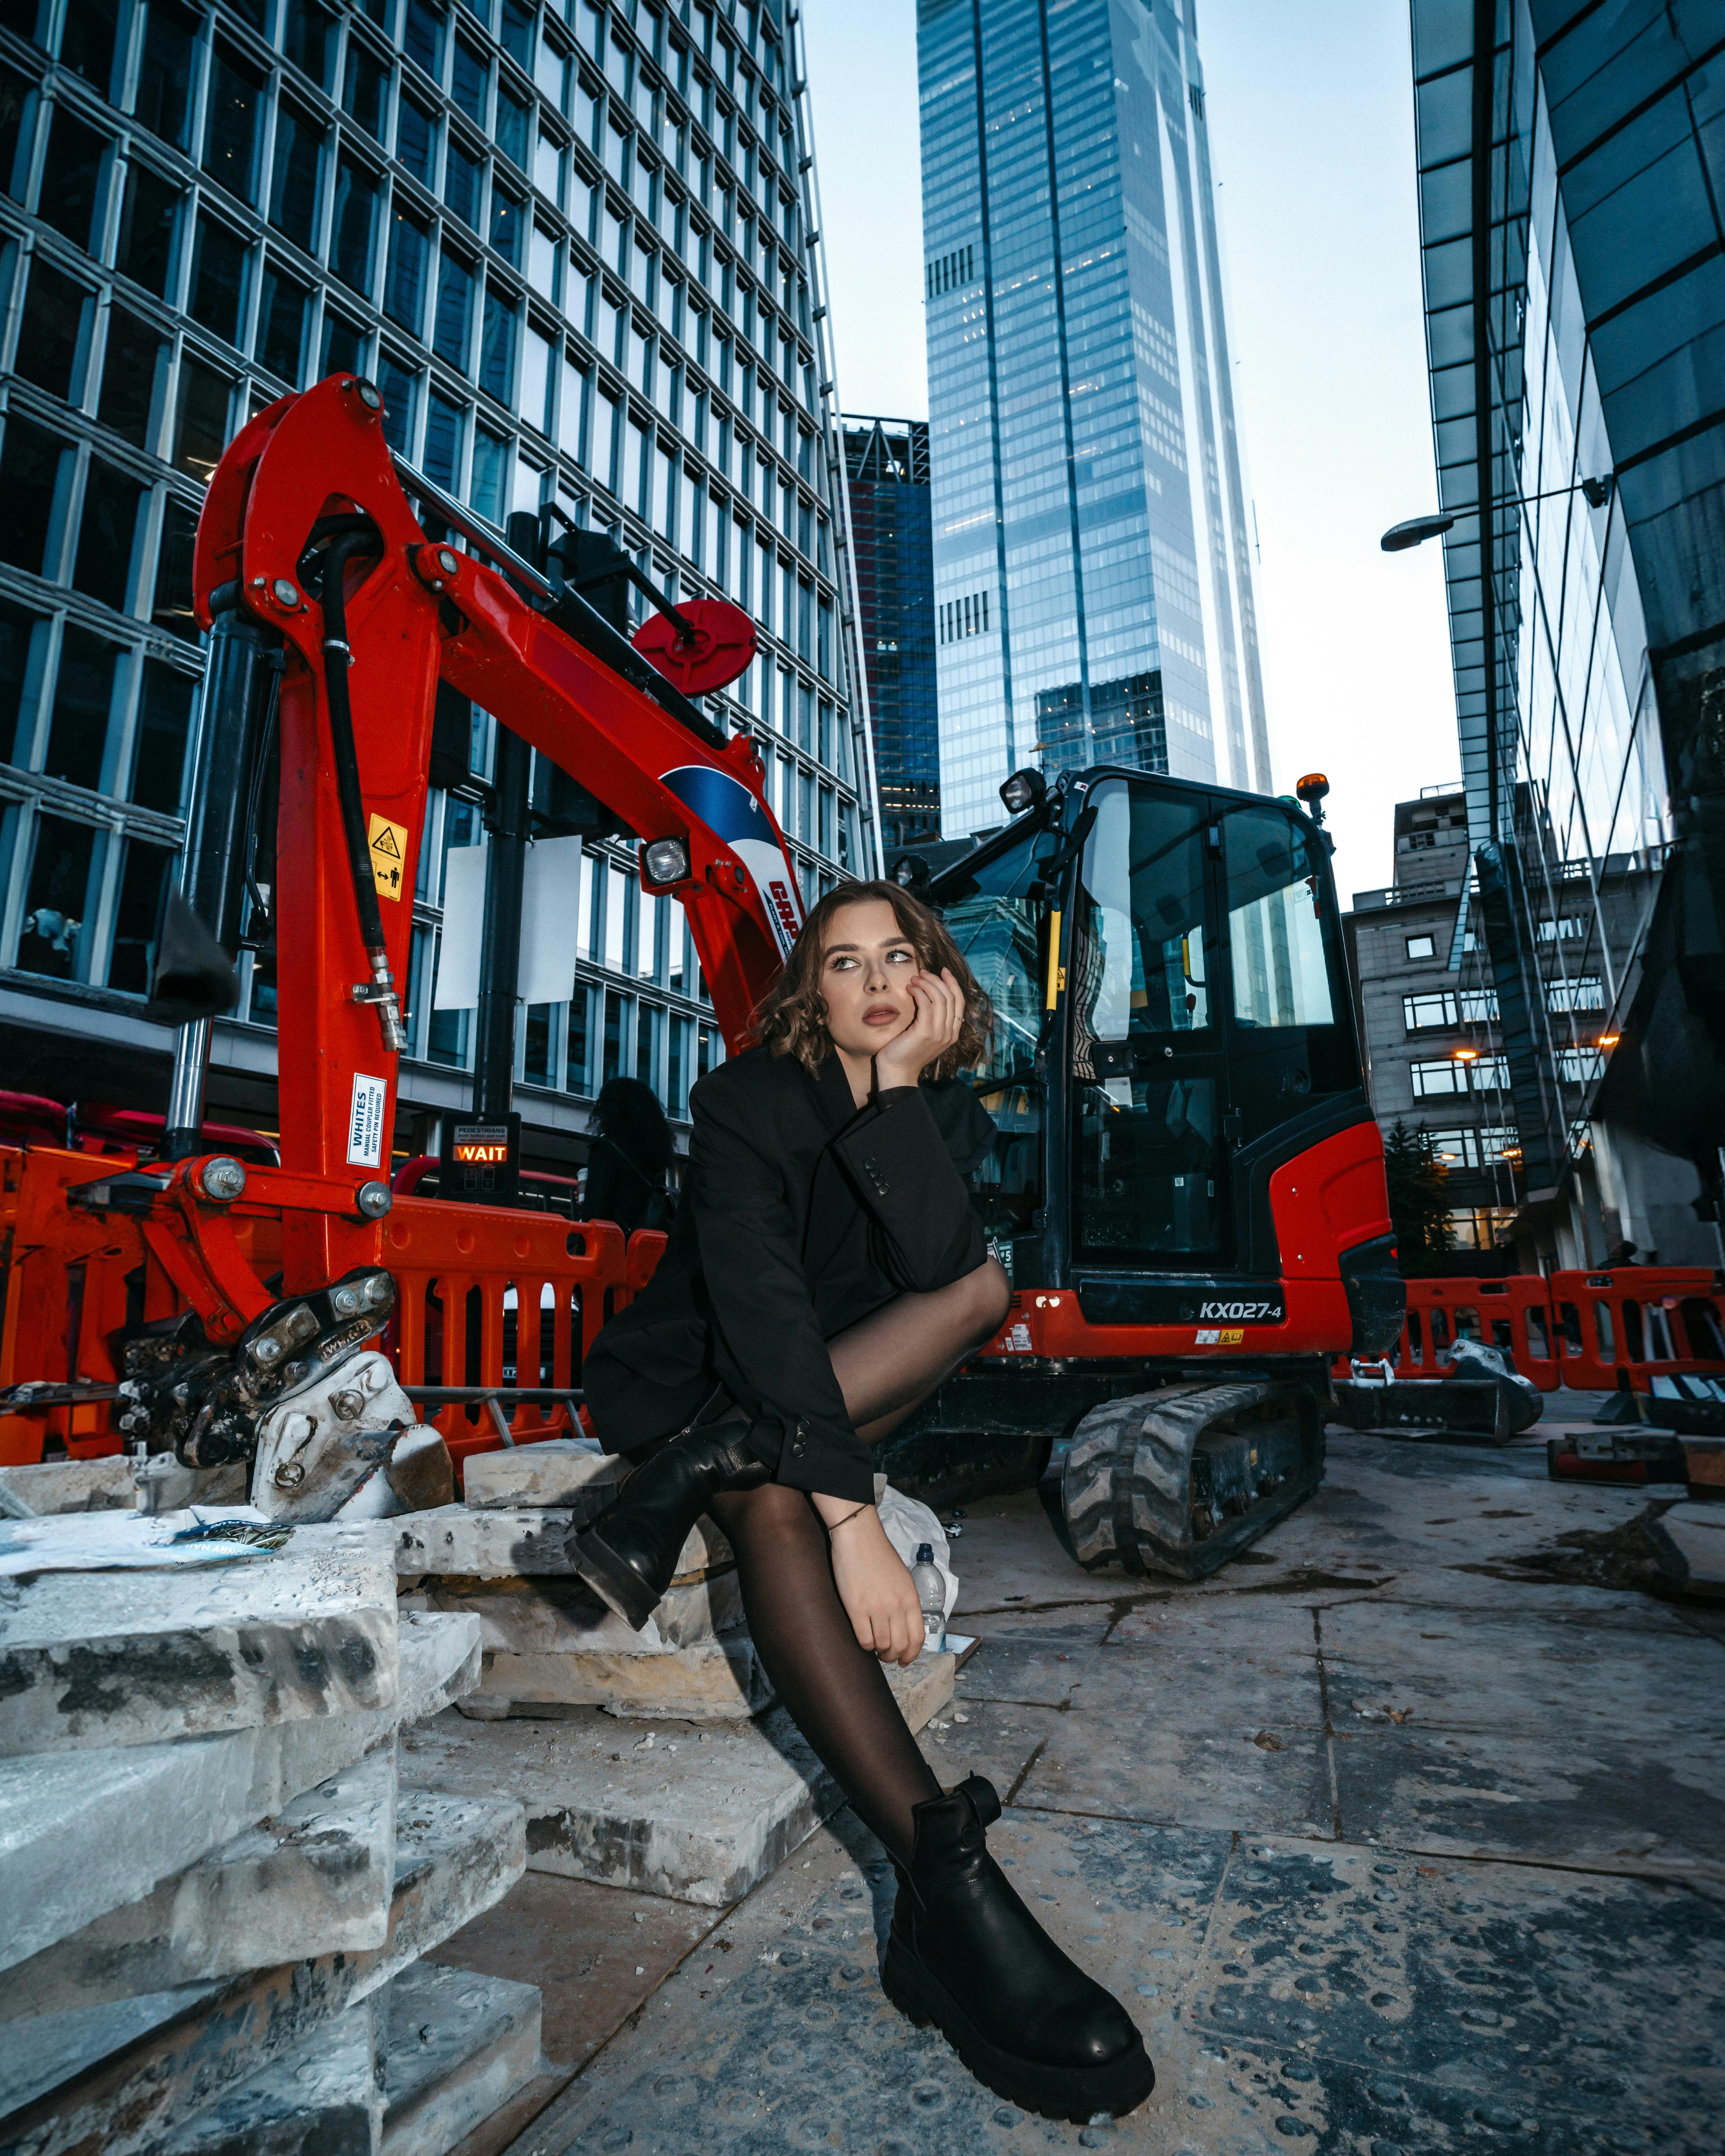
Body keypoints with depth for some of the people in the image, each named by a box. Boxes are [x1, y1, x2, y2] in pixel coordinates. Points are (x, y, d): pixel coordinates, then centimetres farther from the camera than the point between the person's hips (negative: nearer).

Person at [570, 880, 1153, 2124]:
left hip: (845, 1394, 4)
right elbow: (759, 1306, -30)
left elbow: (940, 1262, -24)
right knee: (776, 1506, -37)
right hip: (694, 1381, -4)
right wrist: (852, 1517, -38)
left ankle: (711, 1468, -28)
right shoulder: (751, 1099, -17)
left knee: (986, 1284, -23)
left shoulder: (950, 1115, -3)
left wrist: (900, 1084, -27)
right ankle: (945, 1889, -38)